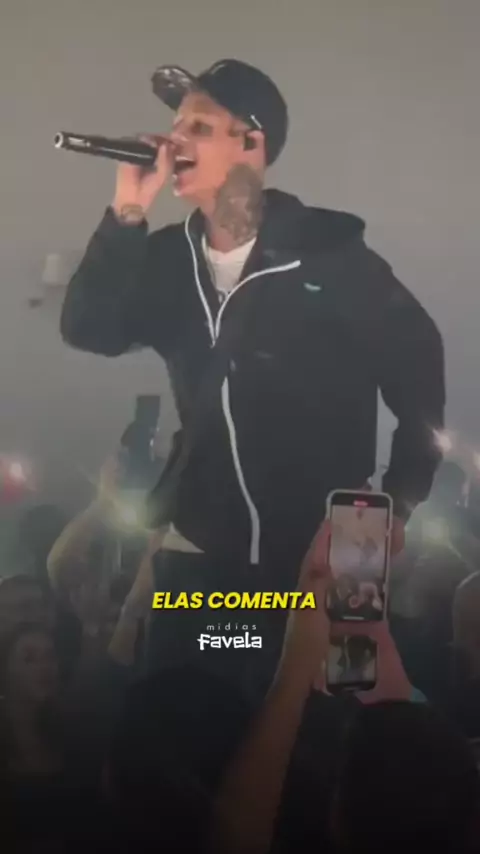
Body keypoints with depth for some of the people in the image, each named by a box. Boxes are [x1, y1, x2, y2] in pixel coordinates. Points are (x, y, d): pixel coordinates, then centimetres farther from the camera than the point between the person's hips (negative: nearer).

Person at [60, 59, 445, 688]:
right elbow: (88, 330, -10)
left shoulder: (327, 251, -13)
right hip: (202, 545, 4)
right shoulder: (170, 256, 1)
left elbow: (417, 361, -7)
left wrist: (399, 503, -5)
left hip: (318, 550, -4)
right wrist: (128, 215, -19)